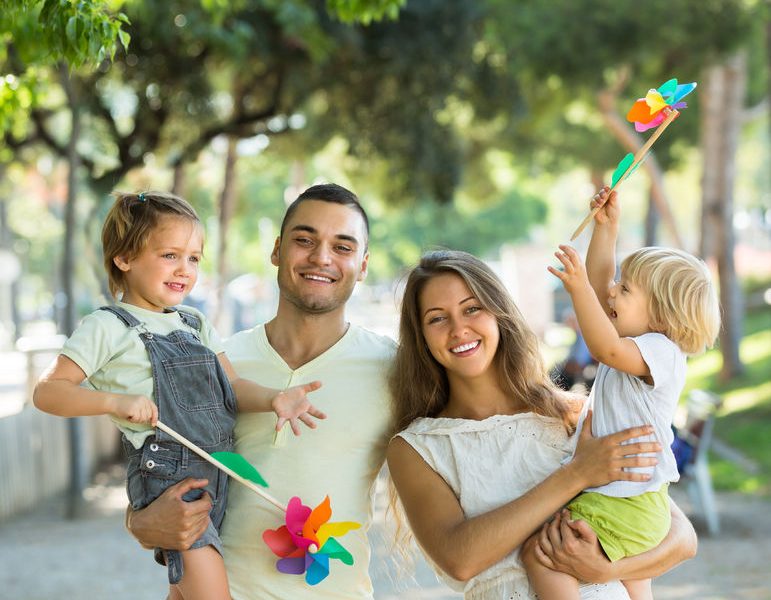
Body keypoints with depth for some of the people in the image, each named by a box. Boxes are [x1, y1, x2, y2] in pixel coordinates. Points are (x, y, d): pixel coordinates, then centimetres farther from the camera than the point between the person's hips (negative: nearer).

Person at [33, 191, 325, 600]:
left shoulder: (195, 324, 17)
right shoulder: (108, 327, -4)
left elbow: (231, 387, 9)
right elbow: (47, 391, -8)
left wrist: (272, 399, -12)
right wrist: (115, 402, -22)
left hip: (218, 471, 7)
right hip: (166, 473, -7)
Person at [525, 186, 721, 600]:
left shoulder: (661, 351, -19)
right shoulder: (642, 341, 10)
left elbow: (607, 349, -37)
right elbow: (600, 283, 17)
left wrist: (578, 289, -41)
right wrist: (606, 225, 13)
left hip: (625, 511, -11)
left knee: (540, 554, -23)